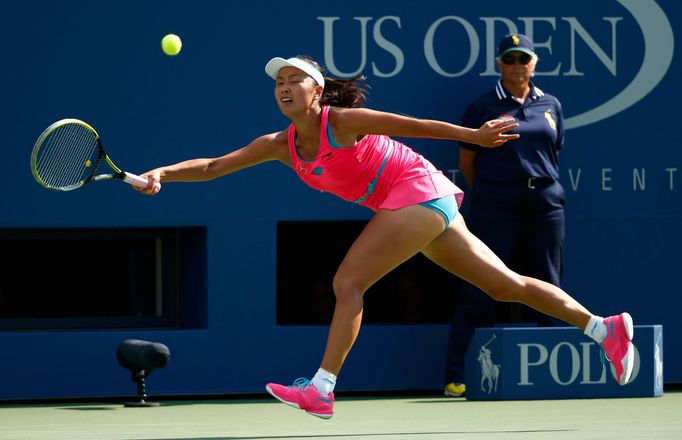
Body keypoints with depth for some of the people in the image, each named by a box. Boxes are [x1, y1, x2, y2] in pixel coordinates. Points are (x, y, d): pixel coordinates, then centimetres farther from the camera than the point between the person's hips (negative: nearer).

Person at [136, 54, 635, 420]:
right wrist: (163, 173, -10)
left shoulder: (343, 121, -17)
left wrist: (472, 135, -18)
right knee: (505, 284, 11)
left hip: (420, 192, -8)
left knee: (348, 281, -16)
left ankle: (322, 389, -17)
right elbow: (214, 166, 4)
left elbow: (411, 125, -15)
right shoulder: (281, 146, 4)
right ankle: (604, 327, 17)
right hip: (412, 205, 8)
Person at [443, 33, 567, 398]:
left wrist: (543, 184, 14)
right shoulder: (483, 107, 1)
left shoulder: (550, 106, 12)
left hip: (545, 202, 4)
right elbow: (467, 160, 5)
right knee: (480, 291, -7)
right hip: (496, 208, -4)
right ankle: (456, 378, -6)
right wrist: (489, 194, 8)